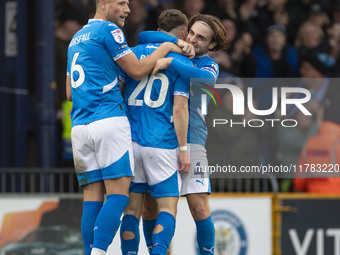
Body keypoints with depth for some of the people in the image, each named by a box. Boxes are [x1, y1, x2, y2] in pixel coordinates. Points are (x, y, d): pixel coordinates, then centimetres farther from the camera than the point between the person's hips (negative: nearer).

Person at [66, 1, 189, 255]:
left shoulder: (76, 38, 24)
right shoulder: (109, 30, -2)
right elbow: (137, 70, -3)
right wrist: (166, 48, 8)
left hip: (79, 126, 8)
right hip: (108, 120, -8)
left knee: (92, 198, 4)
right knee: (119, 194, -10)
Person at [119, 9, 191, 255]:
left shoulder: (133, 53, 11)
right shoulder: (182, 62, 0)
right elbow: (179, 109, -7)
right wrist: (183, 149, -3)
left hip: (129, 141, 4)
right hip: (161, 144, -4)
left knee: (132, 208, 7)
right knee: (168, 207, 0)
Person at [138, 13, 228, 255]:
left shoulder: (208, 64, 2)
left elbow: (208, 78, -23)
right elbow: (143, 37, 6)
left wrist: (170, 62, -27)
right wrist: (175, 41, -6)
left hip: (190, 140, -3)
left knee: (199, 207, -10)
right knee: (148, 205, 0)